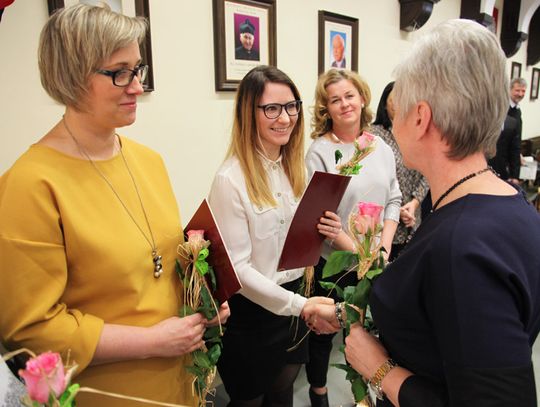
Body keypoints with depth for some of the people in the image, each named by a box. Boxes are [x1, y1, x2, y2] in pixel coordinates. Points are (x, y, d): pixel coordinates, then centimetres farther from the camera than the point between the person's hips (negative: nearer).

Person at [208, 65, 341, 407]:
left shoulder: (295, 167, 2)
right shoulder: (231, 179, -21)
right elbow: (237, 267, -21)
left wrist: (325, 232, -10)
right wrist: (300, 305, -27)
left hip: (294, 297, 6)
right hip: (250, 310, -6)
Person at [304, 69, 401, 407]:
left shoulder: (381, 147, 3)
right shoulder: (320, 151, -12)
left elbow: (393, 200, 6)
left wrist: (384, 246, -6)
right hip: (332, 261, -4)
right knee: (324, 329, 14)